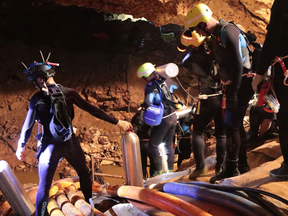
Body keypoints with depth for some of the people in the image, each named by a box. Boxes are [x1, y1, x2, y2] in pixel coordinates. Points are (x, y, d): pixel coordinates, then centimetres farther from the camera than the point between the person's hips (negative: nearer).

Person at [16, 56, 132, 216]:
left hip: (50, 145, -1)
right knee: (83, 173, 24)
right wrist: (116, 122, 0)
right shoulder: (69, 93, -5)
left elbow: (28, 126, -2)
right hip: (70, 142, 2)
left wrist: (21, 147, 12)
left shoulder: (36, 99, -8)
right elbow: (92, 110, -5)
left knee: (44, 185, 5)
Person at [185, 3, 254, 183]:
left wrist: (232, 94, -23)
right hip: (233, 86, 10)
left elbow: (238, 66, -24)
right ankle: (242, 164, 25)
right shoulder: (217, 35, 12)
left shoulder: (227, 32, -18)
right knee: (237, 126, 15)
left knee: (231, 126, -8)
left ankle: (232, 168, 0)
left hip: (240, 86, -10)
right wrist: (228, 91, 19)